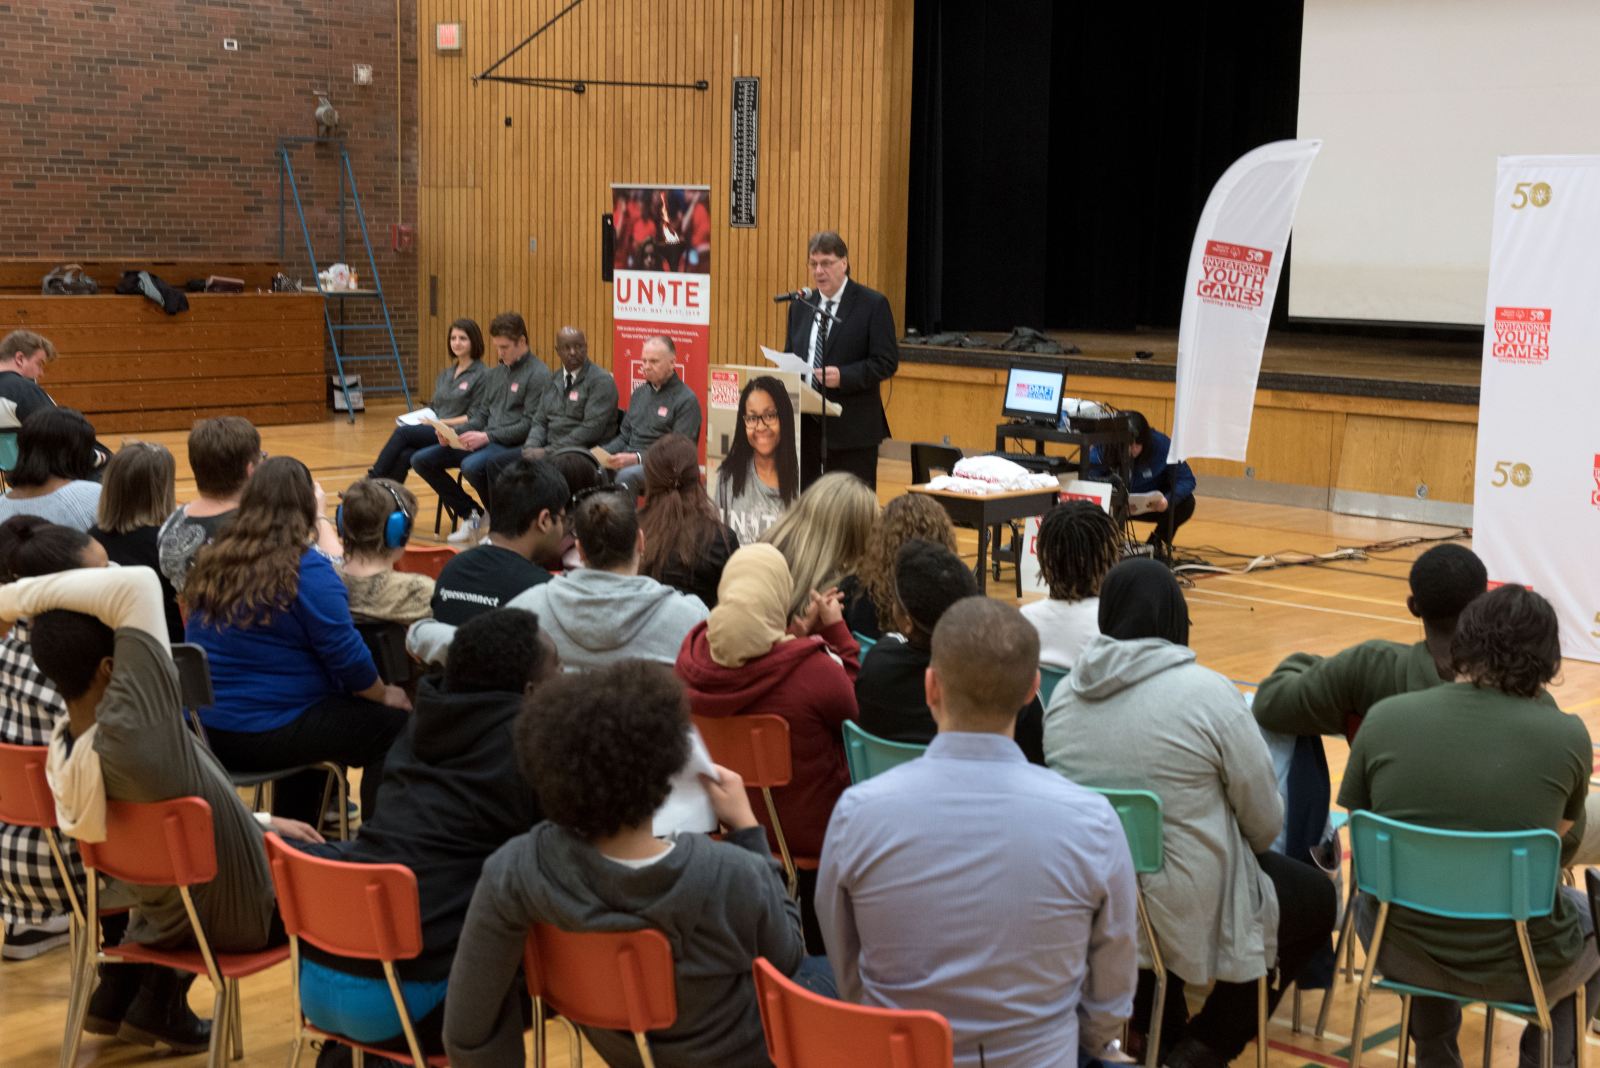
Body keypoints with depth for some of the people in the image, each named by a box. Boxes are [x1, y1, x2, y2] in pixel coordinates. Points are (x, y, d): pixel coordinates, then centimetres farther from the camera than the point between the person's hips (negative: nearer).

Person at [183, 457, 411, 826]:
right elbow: (347, 656, -15)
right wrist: (385, 695, 4)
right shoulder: (307, 570, -16)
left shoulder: (212, 562, 6)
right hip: (270, 734, -8)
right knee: (394, 725, 4)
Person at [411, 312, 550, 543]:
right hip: (485, 441, 9)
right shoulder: (494, 374, 18)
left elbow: (530, 425, -16)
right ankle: (471, 513, 7)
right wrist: (454, 433, 0)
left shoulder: (538, 374, -8)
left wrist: (488, 436, -21)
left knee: (472, 466, -37)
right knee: (421, 460, 0)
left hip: (514, 446, -9)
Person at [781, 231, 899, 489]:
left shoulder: (873, 304, -3)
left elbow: (887, 361, -8)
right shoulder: (800, 306, 14)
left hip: (850, 427, -5)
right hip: (803, 424, 5)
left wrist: (843, 376, -22)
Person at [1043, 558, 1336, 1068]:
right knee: (1317, 898, 21)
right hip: (1189, 911, -5)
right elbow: (1265, 820, -9)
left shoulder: (1064, 693, -1)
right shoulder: (1207, 692, -15)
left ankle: (1151, 1026, 30)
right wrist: (1246, 848, 16)